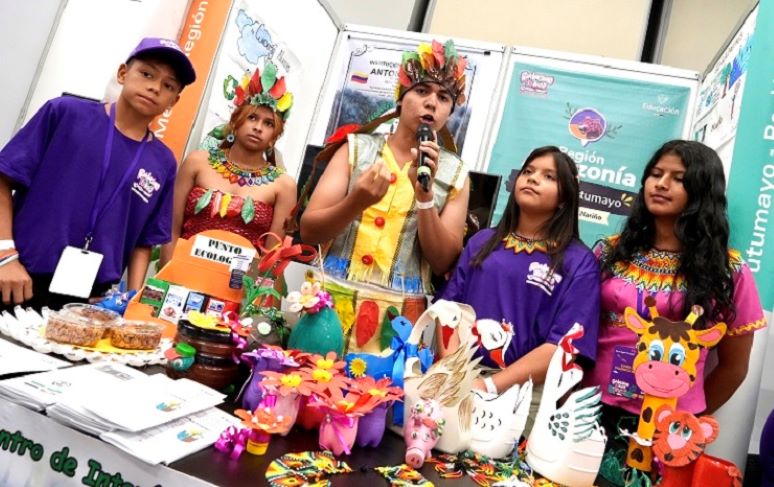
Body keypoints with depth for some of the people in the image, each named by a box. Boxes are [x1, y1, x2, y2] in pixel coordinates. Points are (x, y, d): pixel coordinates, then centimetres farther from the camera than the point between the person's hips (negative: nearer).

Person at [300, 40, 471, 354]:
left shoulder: (454, 173, 4)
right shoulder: (356, 148, 3)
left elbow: (443, 262, -4)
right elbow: (308, 231, -3)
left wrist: (425, 194, -15)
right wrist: (356, 202, -22)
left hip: (399, 317, 0)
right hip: (333, 301, 0)